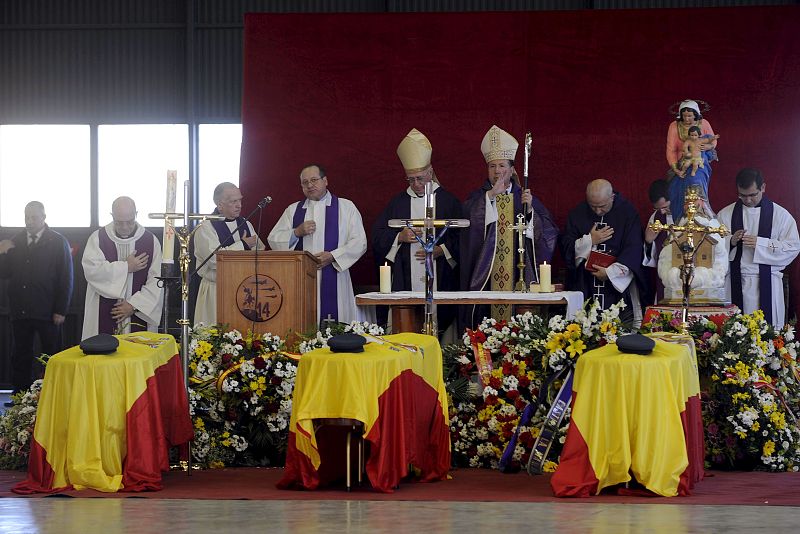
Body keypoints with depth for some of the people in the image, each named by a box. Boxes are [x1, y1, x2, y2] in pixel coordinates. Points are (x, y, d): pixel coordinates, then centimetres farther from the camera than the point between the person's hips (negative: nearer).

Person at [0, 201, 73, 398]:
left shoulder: (58, 242, -1)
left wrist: (61, 310, -8)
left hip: (47, 312, -4)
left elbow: (66, 278, -3)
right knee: (21, 356, 7)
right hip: (20, 311, 4)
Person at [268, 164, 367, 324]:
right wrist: (296, 233, -6)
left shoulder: (346, 207, 8)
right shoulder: (293, 210, 16)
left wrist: (332, 256, -11)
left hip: (334, 281, -2)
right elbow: (273, 240, 11)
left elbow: (359, 243, 1)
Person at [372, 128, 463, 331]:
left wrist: (441, 250, -12)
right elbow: (378, 237, 10)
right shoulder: (397, 203, 13)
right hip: (404, 283, 2)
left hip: (440, 282, -1)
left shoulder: (449, 202, 6)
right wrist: (400, 237, -7)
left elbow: (461, 238, 3)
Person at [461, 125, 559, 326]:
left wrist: (530, 210, -10)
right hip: (486, 278, -1)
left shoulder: (525, 197, 12)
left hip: (519, 278, 1)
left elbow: (549, 233, 3)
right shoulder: (478, 198, 9)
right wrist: (491, 195, -19)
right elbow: (466, 217, -14)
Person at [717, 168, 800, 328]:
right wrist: (731, 242, -12)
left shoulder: (780, 215, 3)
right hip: (734, 283, 2)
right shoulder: (725, 214, 10)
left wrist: (760, 244, -13)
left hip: (766, 285, -2)